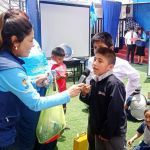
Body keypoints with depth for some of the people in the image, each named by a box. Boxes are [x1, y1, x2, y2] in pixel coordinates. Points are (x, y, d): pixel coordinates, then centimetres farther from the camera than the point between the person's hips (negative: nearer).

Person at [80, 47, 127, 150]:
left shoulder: (114, 84, -24)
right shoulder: (94, 81, 2)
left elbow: (115, 112, -24)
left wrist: (107, 133, -17)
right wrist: (84, 94, -9)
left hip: (114, 133, -8)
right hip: (99, 130, 8)